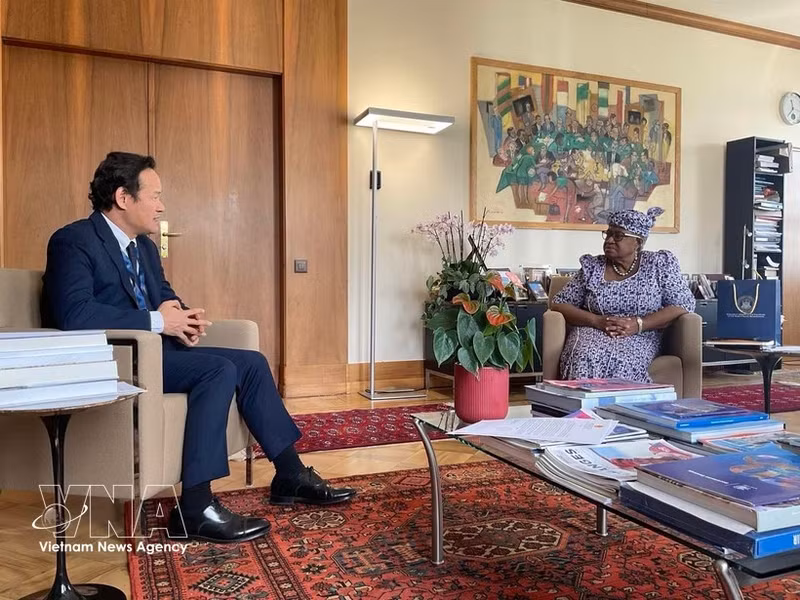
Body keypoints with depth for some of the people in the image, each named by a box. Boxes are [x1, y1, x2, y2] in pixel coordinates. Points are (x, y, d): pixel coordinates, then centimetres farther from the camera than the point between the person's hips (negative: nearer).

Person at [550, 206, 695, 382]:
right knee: (585, 358, -34)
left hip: (639, 340, -1)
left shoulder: (659, 264, 7)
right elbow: (559, 303, 7)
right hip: (591, 335, 1)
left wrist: (638, 324, -13)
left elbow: (684, 304, 0)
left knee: (622, 362, -35)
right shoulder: (592, 267, 10)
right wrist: (597, 321, -10)